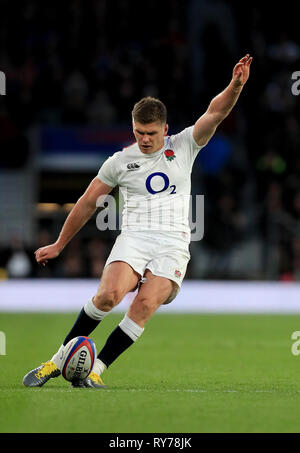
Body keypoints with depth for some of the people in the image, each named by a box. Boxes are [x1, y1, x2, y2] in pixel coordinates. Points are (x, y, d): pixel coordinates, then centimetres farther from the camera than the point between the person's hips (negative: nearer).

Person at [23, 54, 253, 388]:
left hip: (174, 242, 0)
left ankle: (96, 370, -15)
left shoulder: (184, 147, 8)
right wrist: (59, 245, 22)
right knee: (110, 293, -26)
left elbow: (215, 113, -5)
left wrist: (235, 87, -25)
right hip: (133, 236, 0)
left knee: (145, 305, -23)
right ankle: (59, 359, -12)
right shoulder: (120, 161, 10)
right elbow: (88, 202, 18)